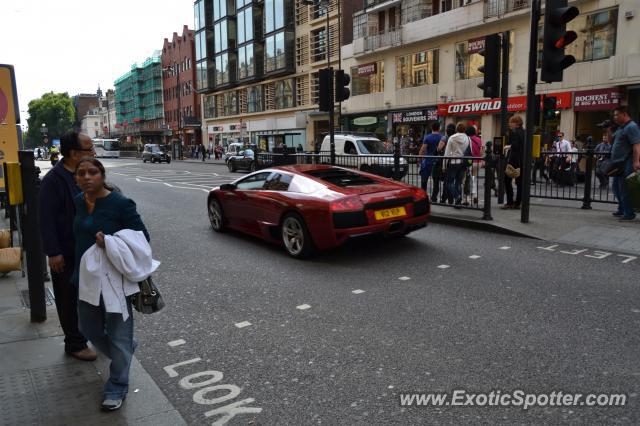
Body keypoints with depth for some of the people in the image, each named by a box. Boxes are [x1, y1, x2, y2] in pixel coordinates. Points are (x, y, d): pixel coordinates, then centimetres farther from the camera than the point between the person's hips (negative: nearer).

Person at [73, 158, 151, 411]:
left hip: (114, 277, -7)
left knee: (118, 333, 5)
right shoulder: (78, 201, 3)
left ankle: (117, 388, 22)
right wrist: (79, 271, 8)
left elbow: (142, 237, -13)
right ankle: (123, 353, 48)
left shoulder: (120, 203, -16)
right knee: (89, 328, 21)